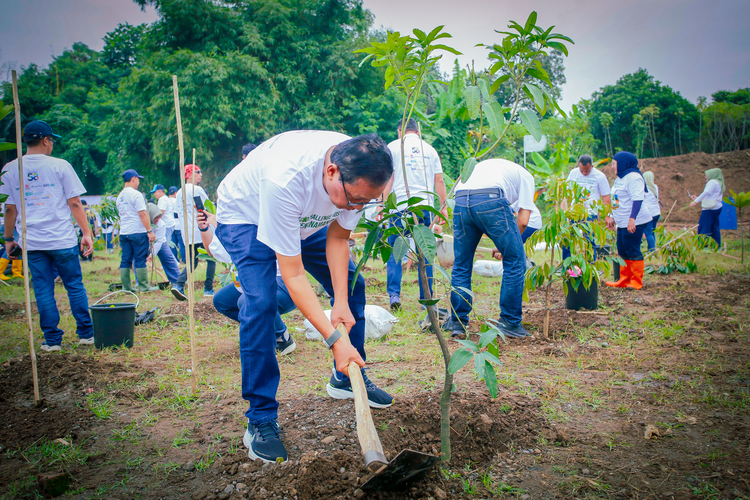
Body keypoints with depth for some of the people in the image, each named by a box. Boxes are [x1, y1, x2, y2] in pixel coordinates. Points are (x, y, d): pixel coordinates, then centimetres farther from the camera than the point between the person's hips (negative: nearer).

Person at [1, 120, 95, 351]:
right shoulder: (60, 166, -3)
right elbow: (74, 204, -5)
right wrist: (87, 233, -1)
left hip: (32, 243, 2)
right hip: (63, 240, -2)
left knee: (43, 291, 8)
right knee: (75, 286, 9)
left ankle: (52, 340, 12)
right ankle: (86, 334, 14)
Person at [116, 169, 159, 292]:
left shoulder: (120, 196, 15)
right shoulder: (136, 194, -10)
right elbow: (142, 214, -16)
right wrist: (150, 231, -15)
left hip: (123, 232, 7)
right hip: (138, 231, -7)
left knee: (125, 260, 8)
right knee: (140, 259, -2)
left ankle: (126, 287, 11)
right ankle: (144, 286, 2)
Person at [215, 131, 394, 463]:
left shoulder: (358, 175, -27)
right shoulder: (285, 178, -45)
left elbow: (337, 238, -12)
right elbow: (292, 274, -40)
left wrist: (341, 302, -20)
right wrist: (334, 338, -43)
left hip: (306, 219, 6)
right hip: (245, 216, -6)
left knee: (351, 285, 2)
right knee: (261, 302, -25)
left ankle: (346, 378, 23)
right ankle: (260, 420, -11)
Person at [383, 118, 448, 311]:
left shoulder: (393, 147, 7)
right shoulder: (429, 149, 16)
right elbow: (439, 181, 13)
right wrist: (443, 207, 16)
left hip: (401, 206, -2)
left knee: (394, 252, 4)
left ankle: (394, 294, -5)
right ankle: (427, 298, 8)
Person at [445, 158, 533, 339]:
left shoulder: (485, 165, 41)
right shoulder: (525, 175, 26)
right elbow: (523, 221, 13)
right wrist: (504, 245, 26)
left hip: (460, 200, 5)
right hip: (490, 199, -5)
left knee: (461, 265, 18)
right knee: (514, 261, 10)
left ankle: (457, 323, 22)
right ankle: (509, 323, 15)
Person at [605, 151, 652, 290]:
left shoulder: (633, 177, -14)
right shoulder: (620, 178, 17)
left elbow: (637, 199, -23)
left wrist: (632, 219, -30)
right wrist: (612, 217, 26)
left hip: (634, 222, -10)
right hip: (623, 222, 10)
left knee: (633, 251, -5)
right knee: (623, 251, 12)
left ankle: (637, 282, 3)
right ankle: (624, 280, 20)